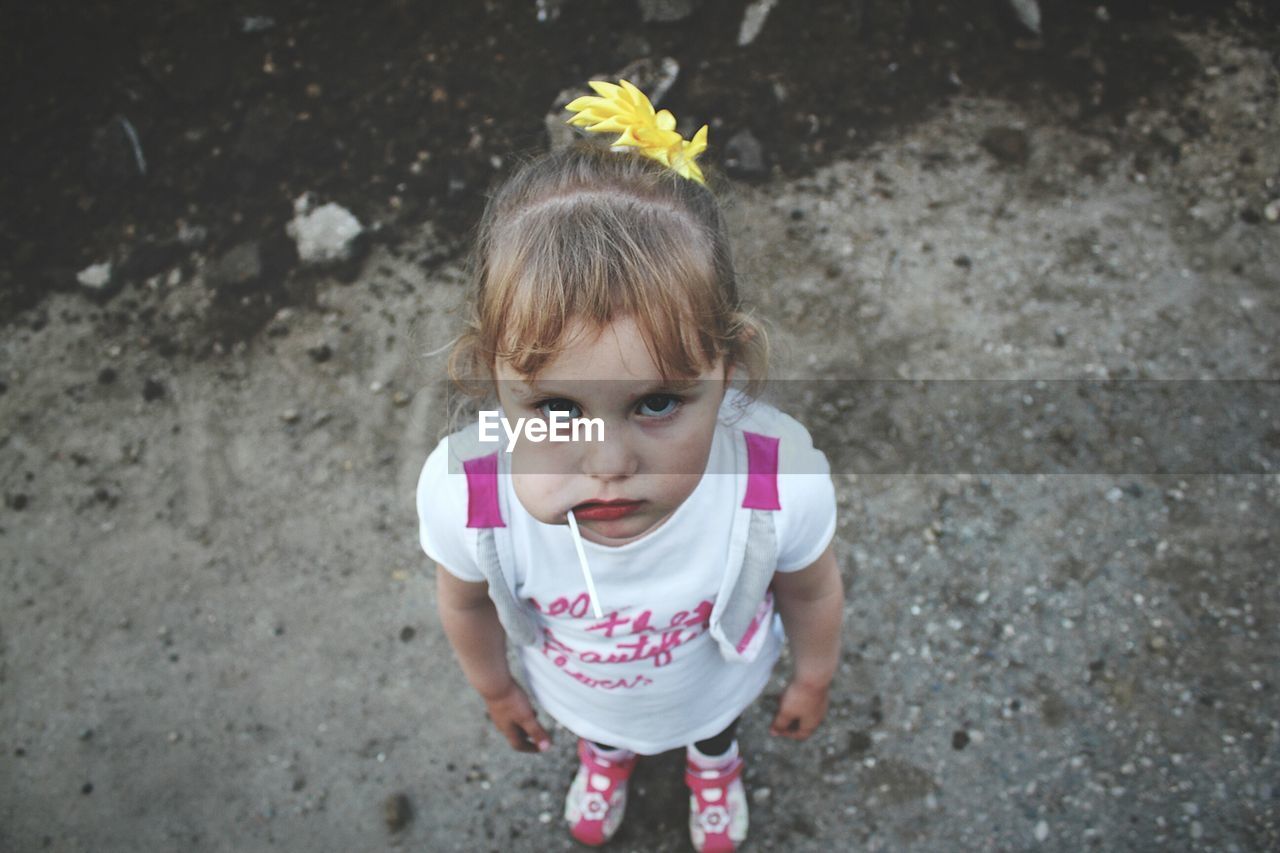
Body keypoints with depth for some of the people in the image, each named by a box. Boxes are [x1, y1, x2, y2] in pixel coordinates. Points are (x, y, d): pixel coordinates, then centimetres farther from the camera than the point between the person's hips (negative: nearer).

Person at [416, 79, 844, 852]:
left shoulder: (782, 481, -45)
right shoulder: (461, 491, -43)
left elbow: (812, 594, -19)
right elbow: (466, 601, -17)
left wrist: (814, 681, 0)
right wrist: (497, 689, 2)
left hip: (714, 687, 0)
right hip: (575, 695, 1)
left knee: (715, 729, 38)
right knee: (600, 730, 38)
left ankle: (714, 760, 76)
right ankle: (608, 753, 77)